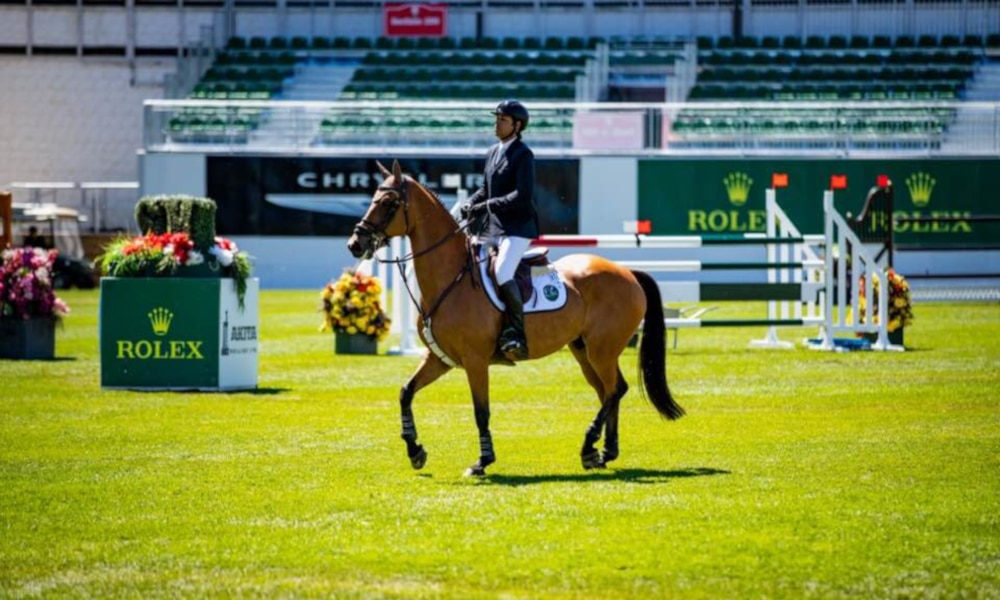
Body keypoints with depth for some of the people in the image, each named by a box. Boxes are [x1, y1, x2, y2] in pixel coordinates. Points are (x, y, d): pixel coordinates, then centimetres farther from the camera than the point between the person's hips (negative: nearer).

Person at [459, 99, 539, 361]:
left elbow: (523, 196, -19)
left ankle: (516, 334, -22)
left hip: (517, 228, -9)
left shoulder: (523, 155, -9)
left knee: (502, 273, -29)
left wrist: (487, 205, -21)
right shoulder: (492, 153, 15)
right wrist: (468, 206, 3)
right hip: (492, 227, 9)